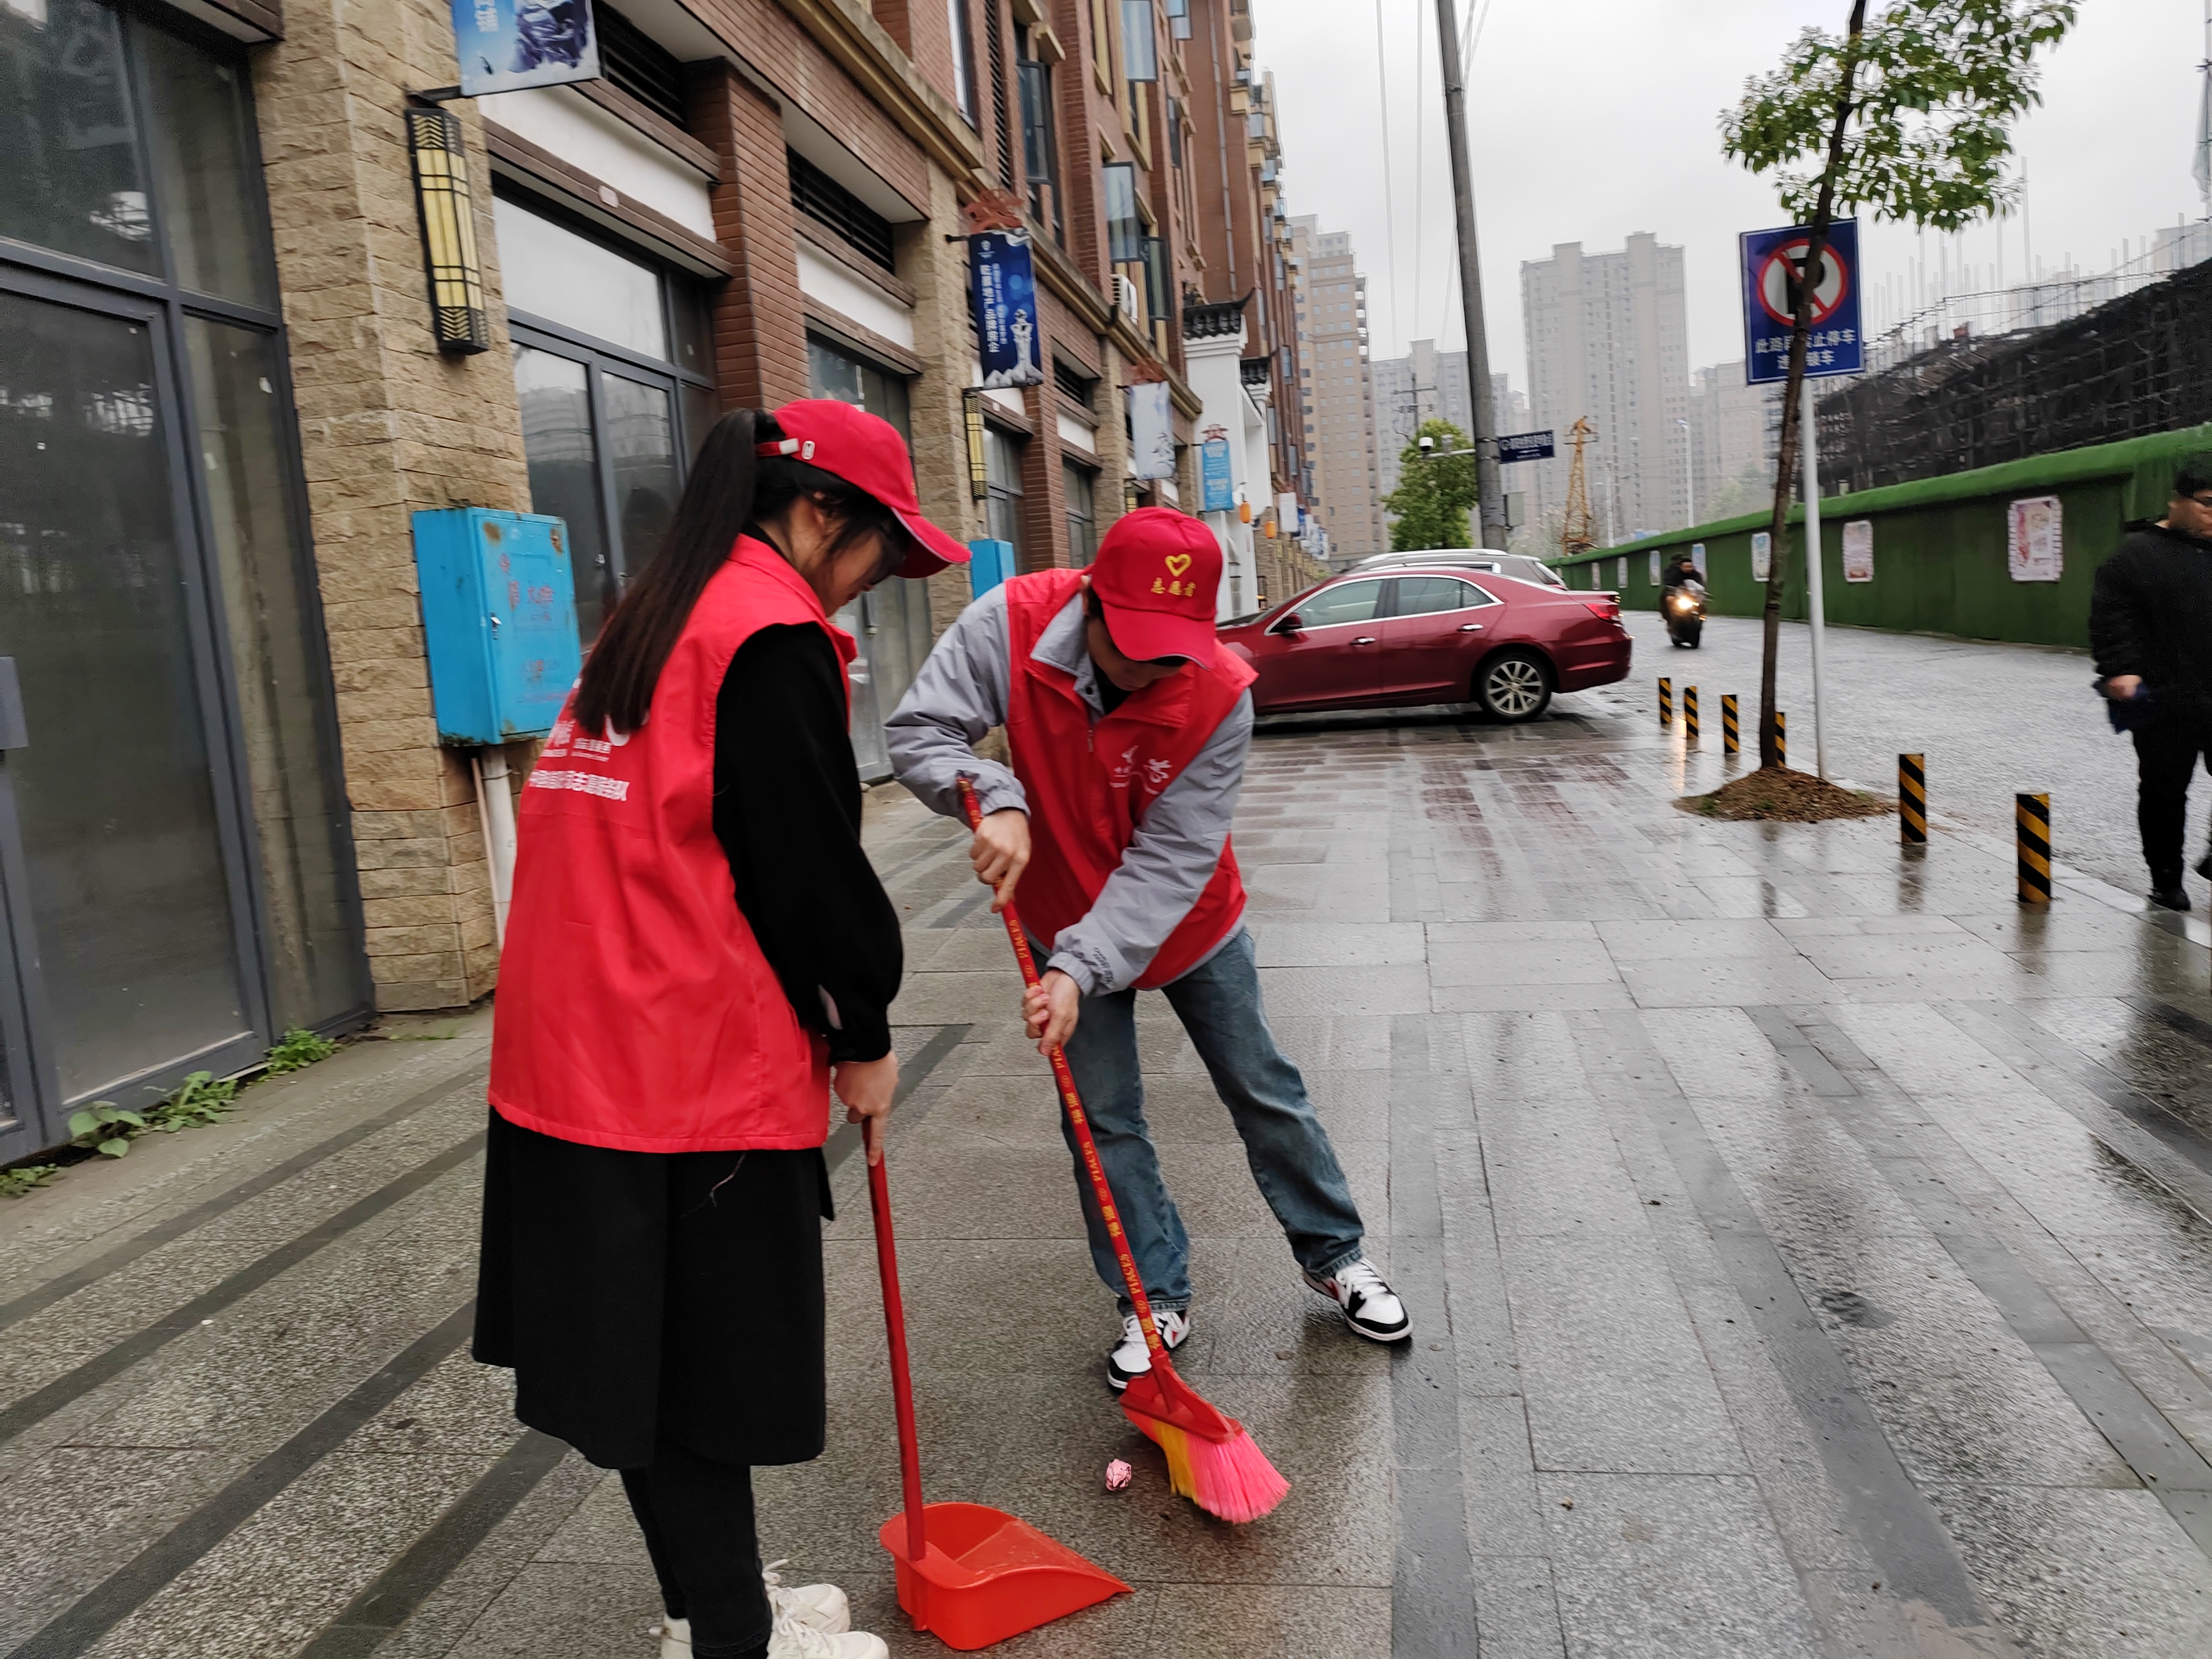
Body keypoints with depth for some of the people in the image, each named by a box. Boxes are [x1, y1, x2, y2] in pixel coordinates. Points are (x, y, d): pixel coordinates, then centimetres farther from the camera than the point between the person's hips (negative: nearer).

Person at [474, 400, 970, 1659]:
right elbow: (810, 865, -15)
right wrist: (865, 1037, 0)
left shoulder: (664, 613, 16)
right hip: (695, 1070, -9)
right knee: (702, 1365, 5)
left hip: (580, 1052, 9)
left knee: (648, 1354, 18)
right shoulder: (772, 632, -14)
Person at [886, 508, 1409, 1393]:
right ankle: (1158, 1301, 24)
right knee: (1103, 1120, 6)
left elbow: (1170, 862, -28)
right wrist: (996, 798, -41)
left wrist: (1080, 966, -37)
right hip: (1069, 921, 1)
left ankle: (1336, 1256, 33)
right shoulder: (1011, 623, -26)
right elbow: (918, 731, -22)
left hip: (1191, 923, -1)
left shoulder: (1219, 693, -29)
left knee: (1266, 1094, 12)